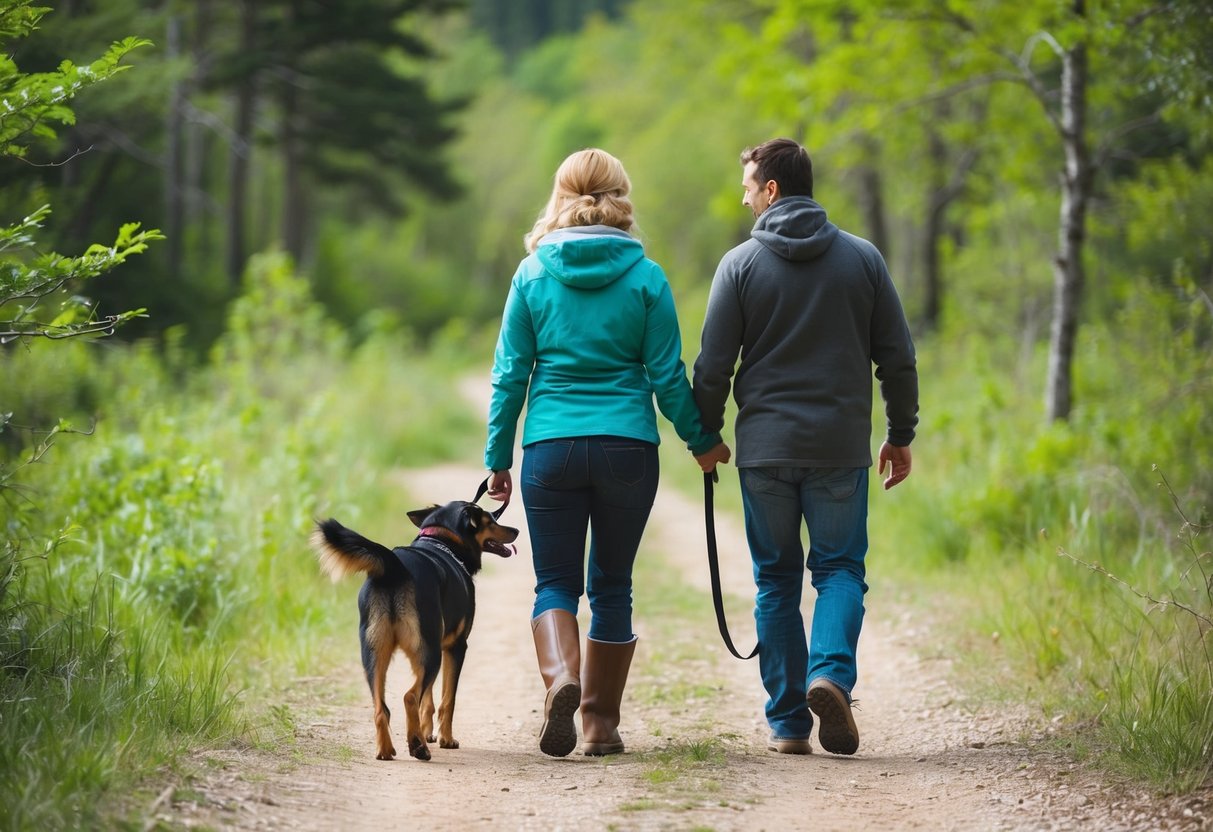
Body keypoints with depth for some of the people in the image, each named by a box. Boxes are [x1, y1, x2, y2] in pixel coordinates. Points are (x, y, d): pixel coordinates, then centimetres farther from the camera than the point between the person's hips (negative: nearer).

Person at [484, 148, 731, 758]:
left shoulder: (532, 274, 1)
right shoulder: (644, 276, -1)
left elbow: (510, 374, 2)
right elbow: (667, 375, 2)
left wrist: (497, 457, 9)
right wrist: (701, 440, 16)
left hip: (551, 448, 0)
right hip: (628, 445, 0)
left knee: (555, 582, 6)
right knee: (611, 585, 11)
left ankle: (560, 677, -22)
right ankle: (601, 723, 13)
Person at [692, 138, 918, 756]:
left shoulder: (740, 264, -2)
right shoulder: (862, 258, 3)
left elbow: (712, 367, -3)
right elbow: (897, 358, 4)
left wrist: (706, 437, 11)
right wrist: (901, 435, 15)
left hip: (765, 449, 0)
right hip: (841, 448, 1)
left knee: (776, 580, 9)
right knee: (840, 568, 10)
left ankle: (787, 722, 8)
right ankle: (831, 673, -17)